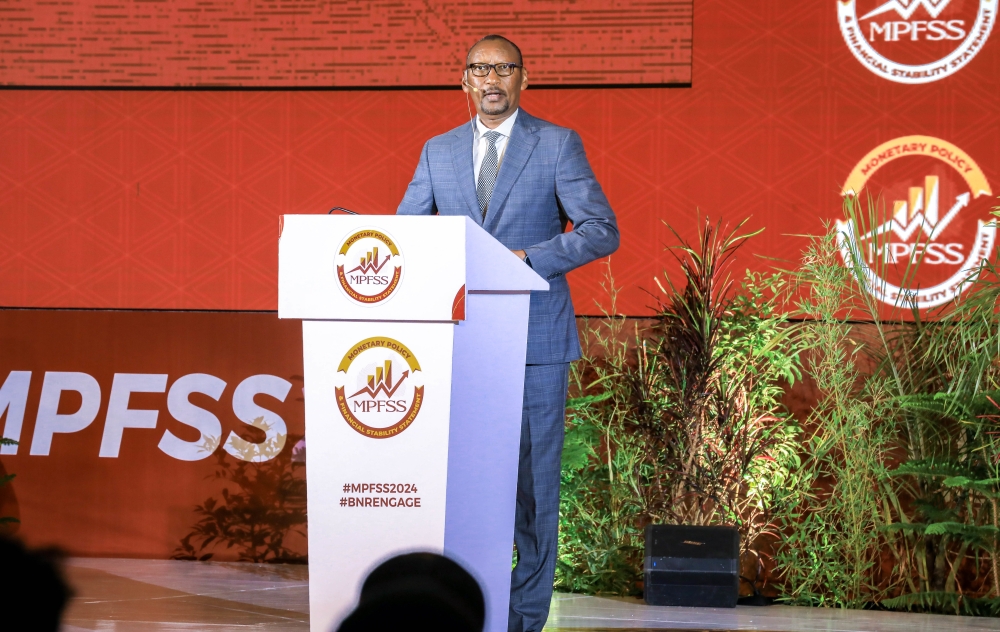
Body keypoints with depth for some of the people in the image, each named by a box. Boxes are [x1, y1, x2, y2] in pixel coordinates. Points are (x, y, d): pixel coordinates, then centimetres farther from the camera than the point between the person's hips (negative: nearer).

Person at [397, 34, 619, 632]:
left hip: (534, 337, -3)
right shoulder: (439, 151, 13)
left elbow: (602, 230, -5)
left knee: (533, 476, -2)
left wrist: (529, 259, -17)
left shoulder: (558, 144, 1)